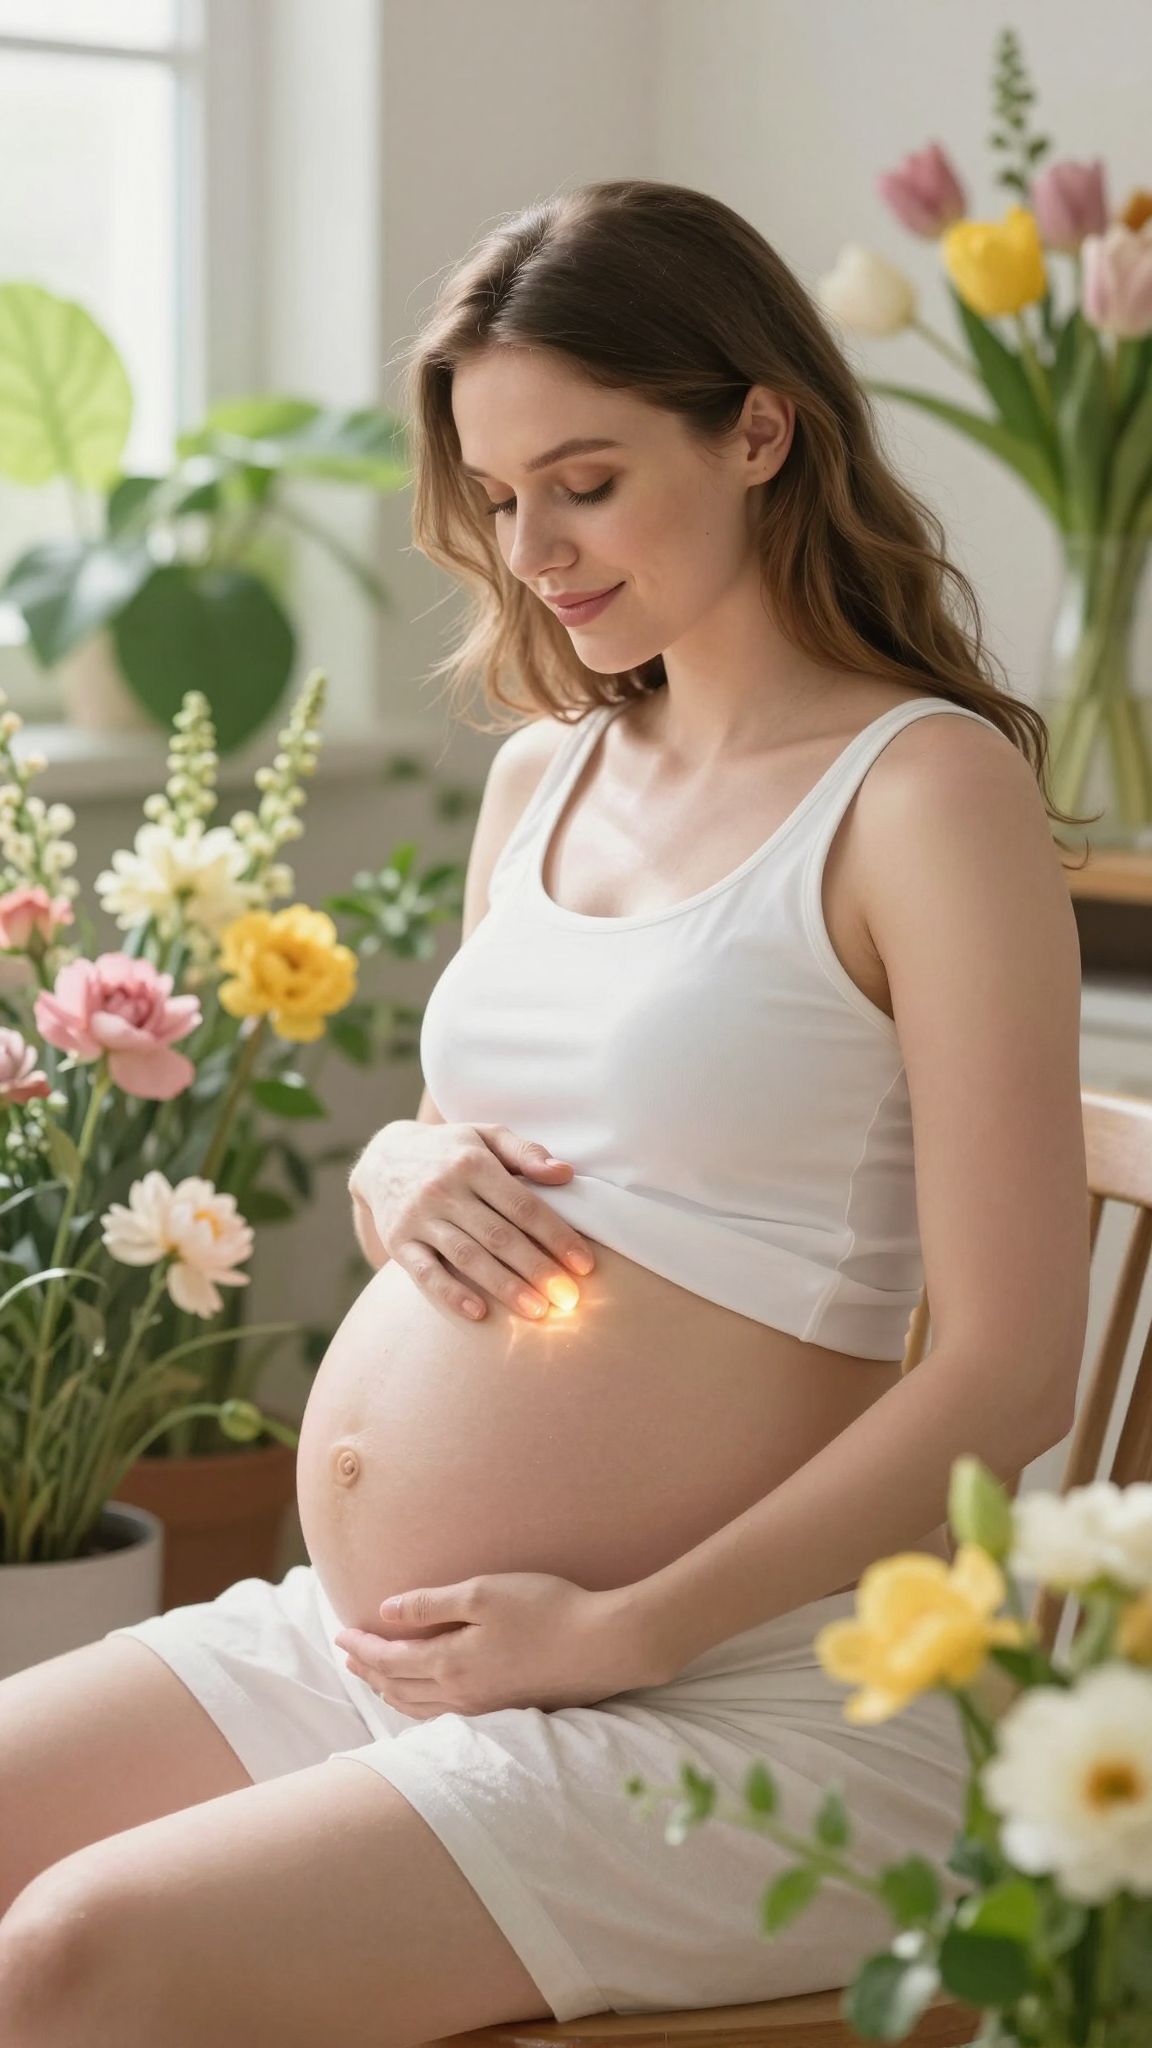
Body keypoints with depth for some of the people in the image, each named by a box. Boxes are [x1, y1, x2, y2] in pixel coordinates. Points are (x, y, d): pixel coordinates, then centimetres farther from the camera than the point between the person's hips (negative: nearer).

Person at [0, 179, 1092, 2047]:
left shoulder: (928, 791, -10)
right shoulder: (543, 778, 12)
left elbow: (1010, 1372, -15)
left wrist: (617, 1634, -16)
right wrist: (395, 1172, 0)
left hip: (733, 1704, -7)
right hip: (356, 1636, 8)